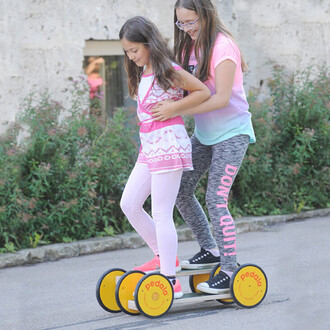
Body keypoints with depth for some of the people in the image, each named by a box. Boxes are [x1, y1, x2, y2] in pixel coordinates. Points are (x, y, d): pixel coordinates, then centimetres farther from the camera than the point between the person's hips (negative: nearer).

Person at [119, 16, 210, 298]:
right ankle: (163, 256, 19)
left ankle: (171, 280, -5)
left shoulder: (168, 70, -11)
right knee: (129, 204, 6)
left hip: (169, 144, -9)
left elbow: (204, 92, -9)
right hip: (148, 146, 9)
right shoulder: (142, 73, 13)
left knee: (161, 213, -9)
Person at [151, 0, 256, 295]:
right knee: (181, 190, 5)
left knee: (216, 199, -14)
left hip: (232, 132, -8)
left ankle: (230, 271, -6)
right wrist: (167, 107, -10)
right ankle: (210, 251, 20)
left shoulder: (222, 47, -18)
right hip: (204, 133, 8)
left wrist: (177, 110, -29)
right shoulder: (189, 46, 6)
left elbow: (222, 98, -25)